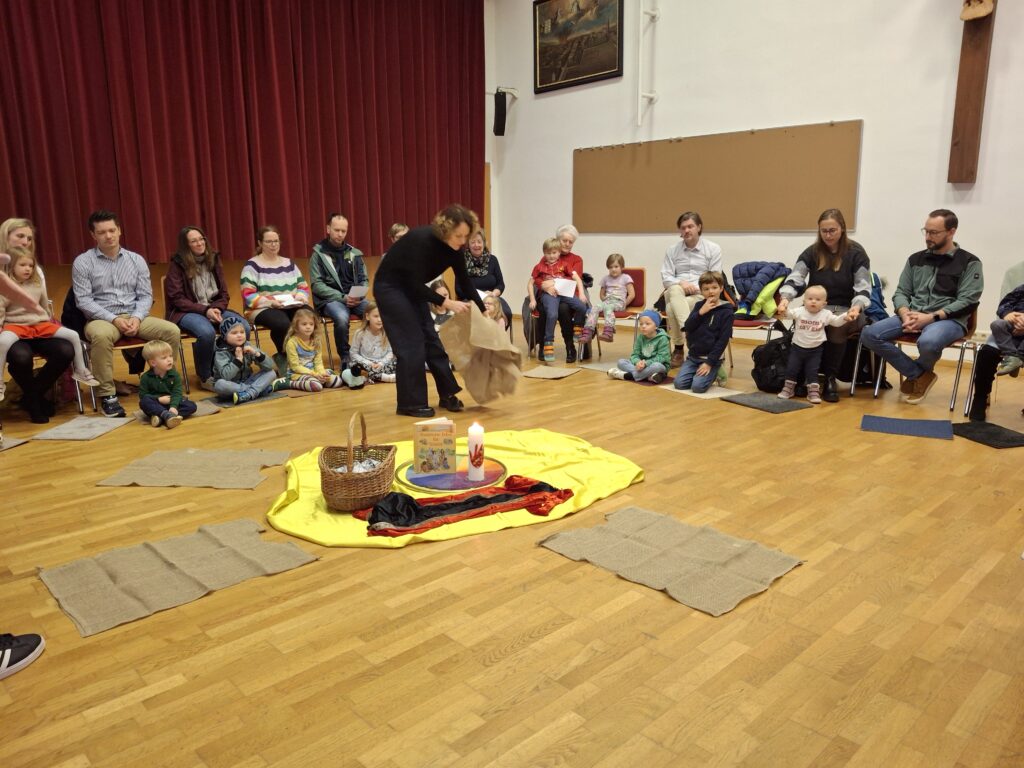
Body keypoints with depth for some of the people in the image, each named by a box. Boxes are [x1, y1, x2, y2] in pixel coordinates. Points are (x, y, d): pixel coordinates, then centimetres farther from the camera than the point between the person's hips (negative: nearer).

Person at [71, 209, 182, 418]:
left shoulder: (136, 260, 10)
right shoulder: (83, 262, 1)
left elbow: (145, 295, 6)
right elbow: (83, 300, -6)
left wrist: (137, 317, -14)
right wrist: (114, 319, -18)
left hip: (134, 316, 3)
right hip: (101, 318, -3)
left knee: (172, 331, -22)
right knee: (101, 336, -39)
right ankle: (108, 395, -28)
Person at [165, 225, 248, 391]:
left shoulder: (213, 259, 8)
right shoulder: (178, 264, -5)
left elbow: (224, 293, 9)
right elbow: (177, 299, -9)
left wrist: (217, 308, -13)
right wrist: (204, 310, -20)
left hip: (213, 309, 5)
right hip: (186, 312, -4)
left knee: (243, 326, -23)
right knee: (207, 332, -37)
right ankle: (206, 377, -12)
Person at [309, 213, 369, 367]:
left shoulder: (354, 253, 12)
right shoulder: (319, 254, 2)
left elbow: (364, 280, 14)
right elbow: (316, 285, -5)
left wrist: (359, 295, -9)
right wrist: (342, 297, -16)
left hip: (355, 299, 3)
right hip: (330, 299, -3)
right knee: (342, 318, -37)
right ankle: (345, 357, -17)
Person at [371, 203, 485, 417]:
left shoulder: (453, 248, -10)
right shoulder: (421, 241, -31)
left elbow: (465, 283, -1)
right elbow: (417, 285, -30)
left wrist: (483, 312, -2)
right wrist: (446, 302, -33)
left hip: (412, 288, 7)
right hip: (389, 287, -7)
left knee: (431, 339, 6)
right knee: (412, 343, -10)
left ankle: (447, 394, 15)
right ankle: (410, 403, -1)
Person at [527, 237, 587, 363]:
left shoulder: (565, 264, 16)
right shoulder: (540, 266, 15)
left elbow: (577, 278, 8)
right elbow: (530, 283, 16)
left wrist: (581, 294, -7)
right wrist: (532, 300, 4)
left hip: (563, 292, 2)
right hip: (547, 294, -2)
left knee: (582, 307, -24)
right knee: (552, 314, -33)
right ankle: (548, 345, -24)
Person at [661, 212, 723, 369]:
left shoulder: (713, 249, 8)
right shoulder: (672, 250, 16)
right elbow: (666, 278, 7)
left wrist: (698, 288, -16)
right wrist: (681, 283, -14)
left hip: (701, 294, -2)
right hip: (676, 293, 2)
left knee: (672, 308, -35)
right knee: (675, 291, -38)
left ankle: (679, 349, -23)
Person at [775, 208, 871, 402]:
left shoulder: (856, 252, -2)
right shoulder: (812, 252, 3)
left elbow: (863, 287, -9)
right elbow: (795, 278, -10)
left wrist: (857, 307, -31)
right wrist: (785, 298, -32)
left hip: (847, 309, -1)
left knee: (837, 326, -36)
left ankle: (830, 378, -20)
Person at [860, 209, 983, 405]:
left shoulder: (969, 262, 2)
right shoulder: (916, 259, 15)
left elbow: (968, 302, -7)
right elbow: (900, 293, 12)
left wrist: (931, 317, -18)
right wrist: (905, 314, -11)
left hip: (948, 320, -4)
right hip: (913, 316, 5)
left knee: (928, 343, -40)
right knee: (869, 335, -21)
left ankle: (918, 374, 0)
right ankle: (918, 375, -5)